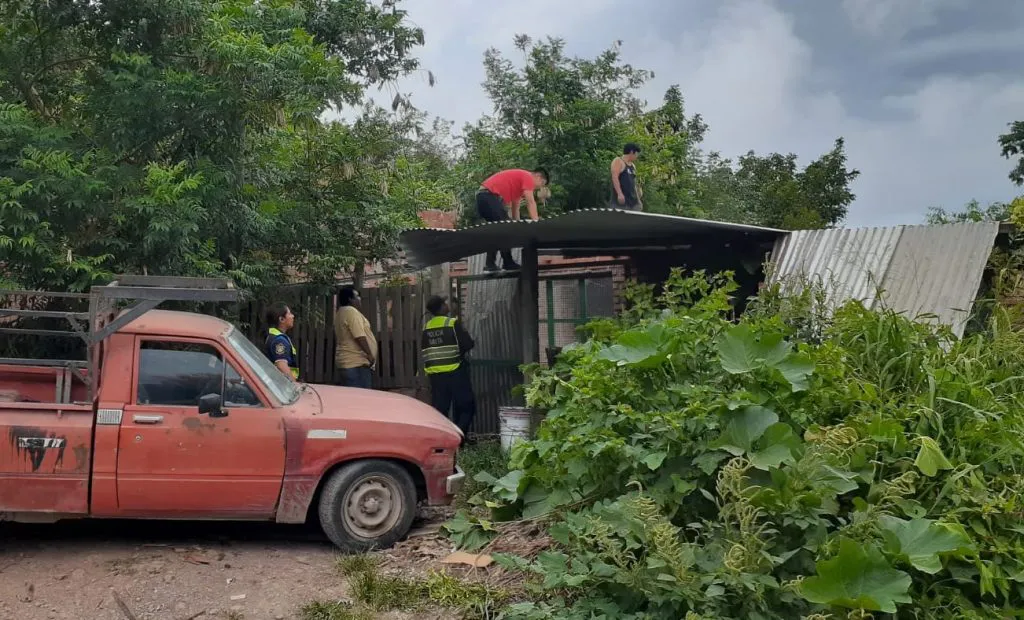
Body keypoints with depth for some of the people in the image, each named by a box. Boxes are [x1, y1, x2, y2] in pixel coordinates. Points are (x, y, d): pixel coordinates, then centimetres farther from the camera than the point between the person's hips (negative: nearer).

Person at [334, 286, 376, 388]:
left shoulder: (340, 313, 19)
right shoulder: (351, 311, -12)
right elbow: (360, 337, -20)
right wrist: (370, 355, -14)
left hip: (346, 361, 10)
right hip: (357, 363, -10)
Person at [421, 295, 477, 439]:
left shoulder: (426, 327, 6)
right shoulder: (452, 323, -9)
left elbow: (424, 351, 10)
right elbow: (467, 344, -11)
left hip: (434, 373, 5)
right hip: (454, 371, -5)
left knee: (439, 408, 10)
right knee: (466, 406, 3)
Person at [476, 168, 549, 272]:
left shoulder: (520, 178, 28)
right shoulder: (528, 177, -2)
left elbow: (515, 208, 28)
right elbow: (530, 202, -12)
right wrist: (536, 222, -16)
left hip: (483, 196, 10)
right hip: (490, 196, -10)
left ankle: (490, 264, 15)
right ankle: (508, 263, -8)